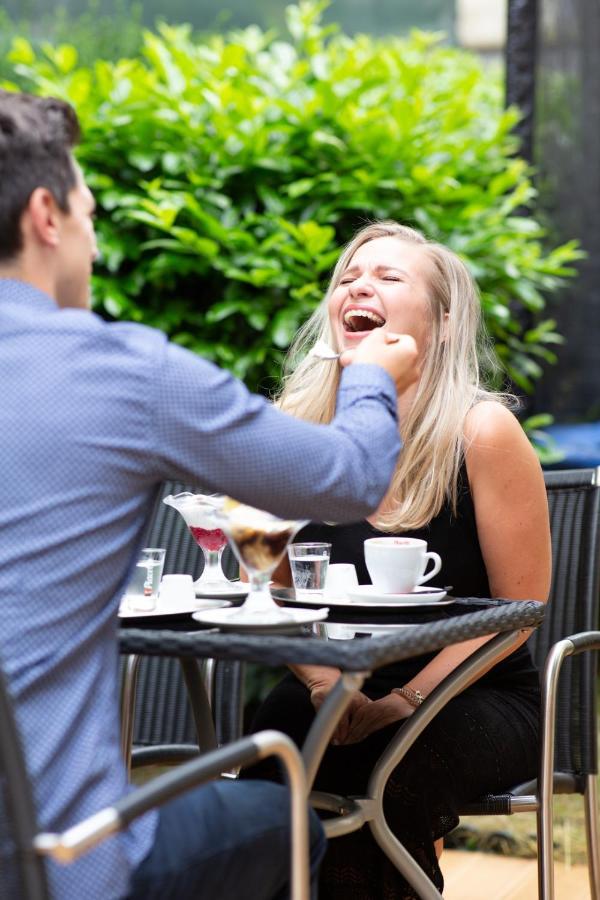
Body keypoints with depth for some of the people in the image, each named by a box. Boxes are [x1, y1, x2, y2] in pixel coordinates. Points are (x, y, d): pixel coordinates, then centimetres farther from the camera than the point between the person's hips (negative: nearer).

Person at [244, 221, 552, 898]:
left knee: (391, 777, -33)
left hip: (476, 697, -2)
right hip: (342, 688, 3)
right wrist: (323, 683, -12)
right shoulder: (296, 427, -2)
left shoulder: (482, 432, -11)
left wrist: (404, 702, -15)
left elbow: (520, 608, -7)